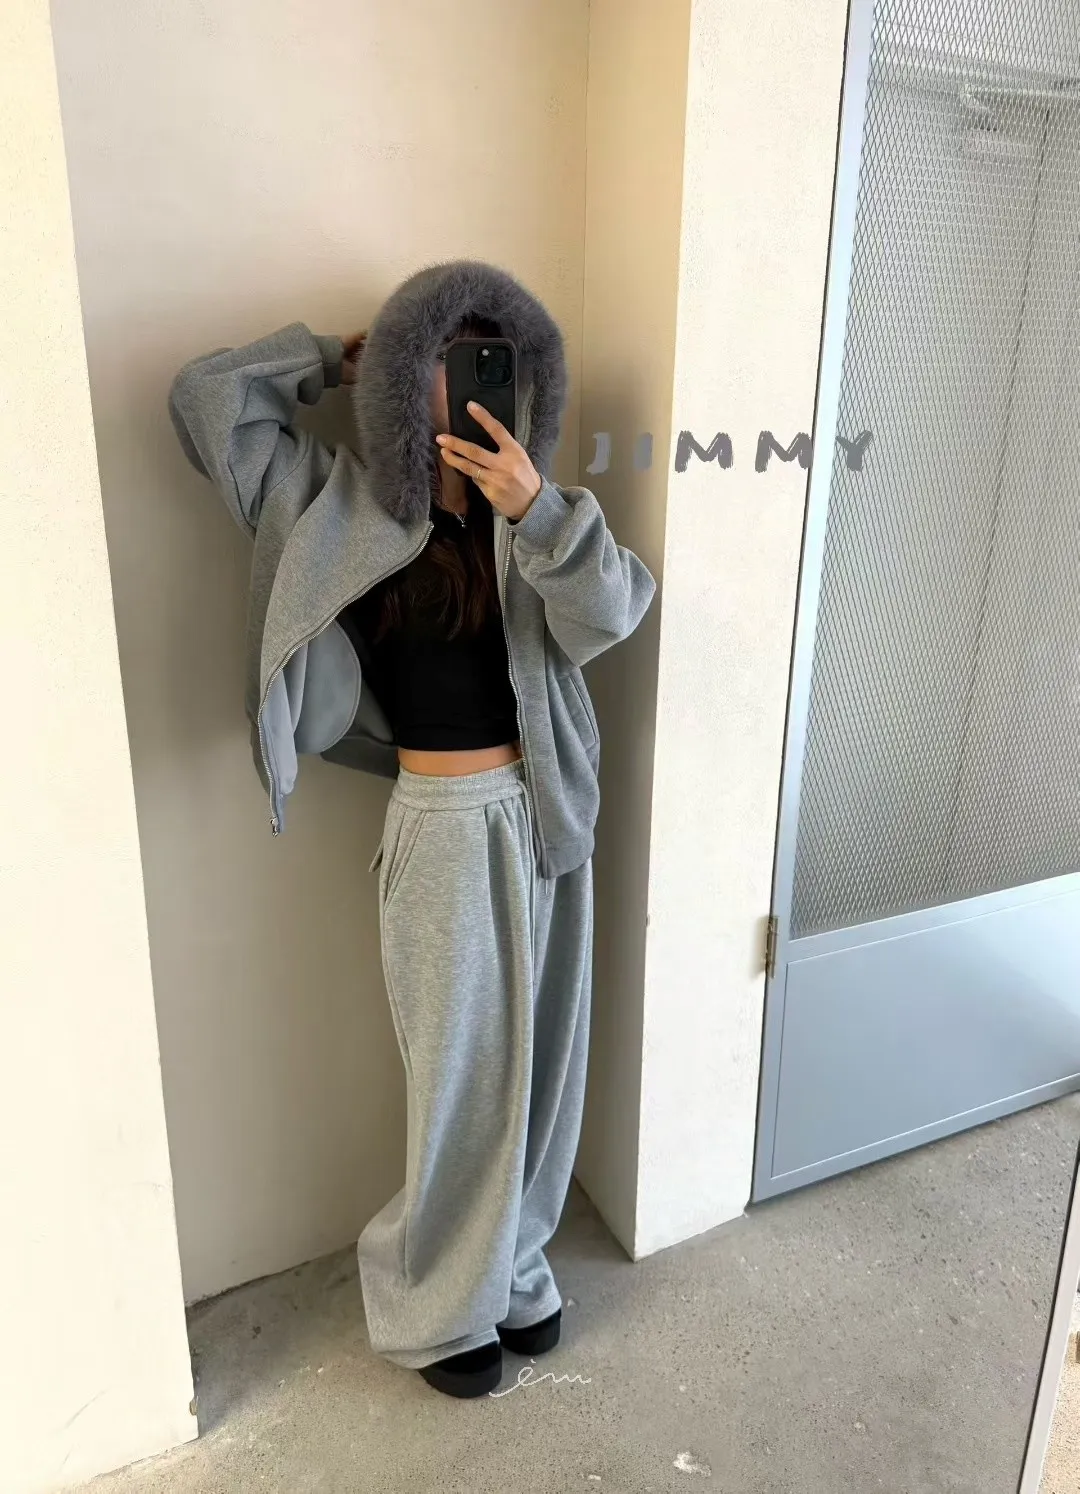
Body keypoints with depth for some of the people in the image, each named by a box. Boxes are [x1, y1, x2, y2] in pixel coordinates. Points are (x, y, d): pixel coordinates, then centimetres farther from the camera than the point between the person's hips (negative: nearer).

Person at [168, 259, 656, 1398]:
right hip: (448, 827, -3)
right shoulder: (350, 510, -3)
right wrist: (341, 357, 2)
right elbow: (209, 398, -3)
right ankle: (437, 1308, 32)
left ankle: (513, 1264, 39)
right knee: (463, 1076, 6)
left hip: (545, 814, 4)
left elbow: (610, 614, -12)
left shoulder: (526, 514, 3)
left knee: (536, 1056, 15)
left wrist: (539, 509, -26)